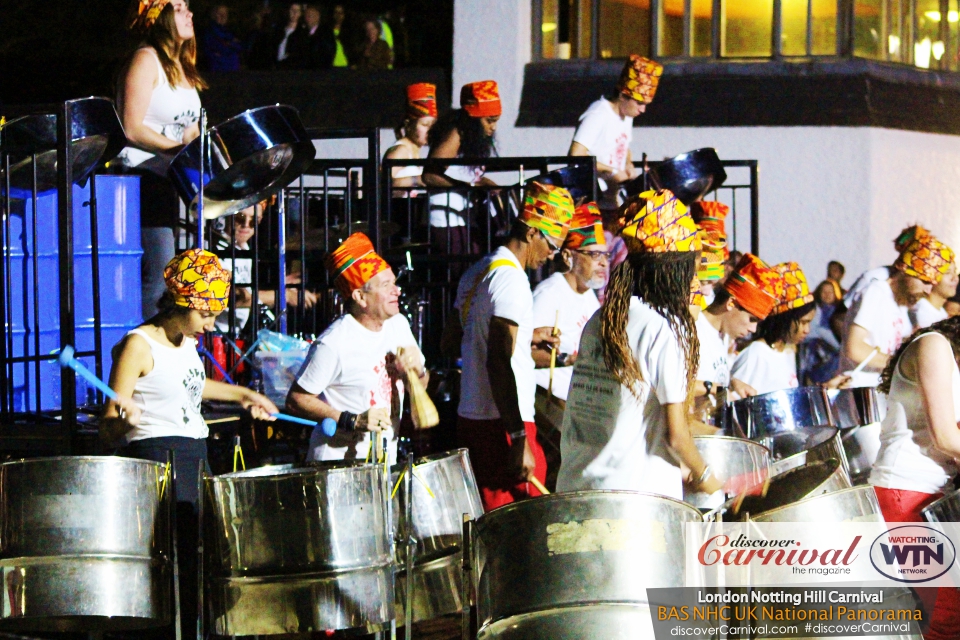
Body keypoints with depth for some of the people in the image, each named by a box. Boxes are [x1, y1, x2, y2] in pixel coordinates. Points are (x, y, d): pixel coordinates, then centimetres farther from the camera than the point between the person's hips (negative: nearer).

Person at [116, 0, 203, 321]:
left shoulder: (182, 66, 19)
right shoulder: (146, 60, -7)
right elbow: (132, 129, -15)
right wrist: (179, 149, -20)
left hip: (173, 179, 9)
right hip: (143, 174, -9)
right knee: (158, 272, -15)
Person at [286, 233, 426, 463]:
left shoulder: (398, 325, 4)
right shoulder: (334, 344, -18)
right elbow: (296, 400, -15)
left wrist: (416, 371, -8)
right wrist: (352, 421, -22)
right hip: (339, 461, -6)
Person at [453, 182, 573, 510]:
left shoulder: (477, 272, 14)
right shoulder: (511, 278, -15)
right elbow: (499, 363, -24)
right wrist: (519, 440, -27)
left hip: (470, 419, 10)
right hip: (502, 425, -10)